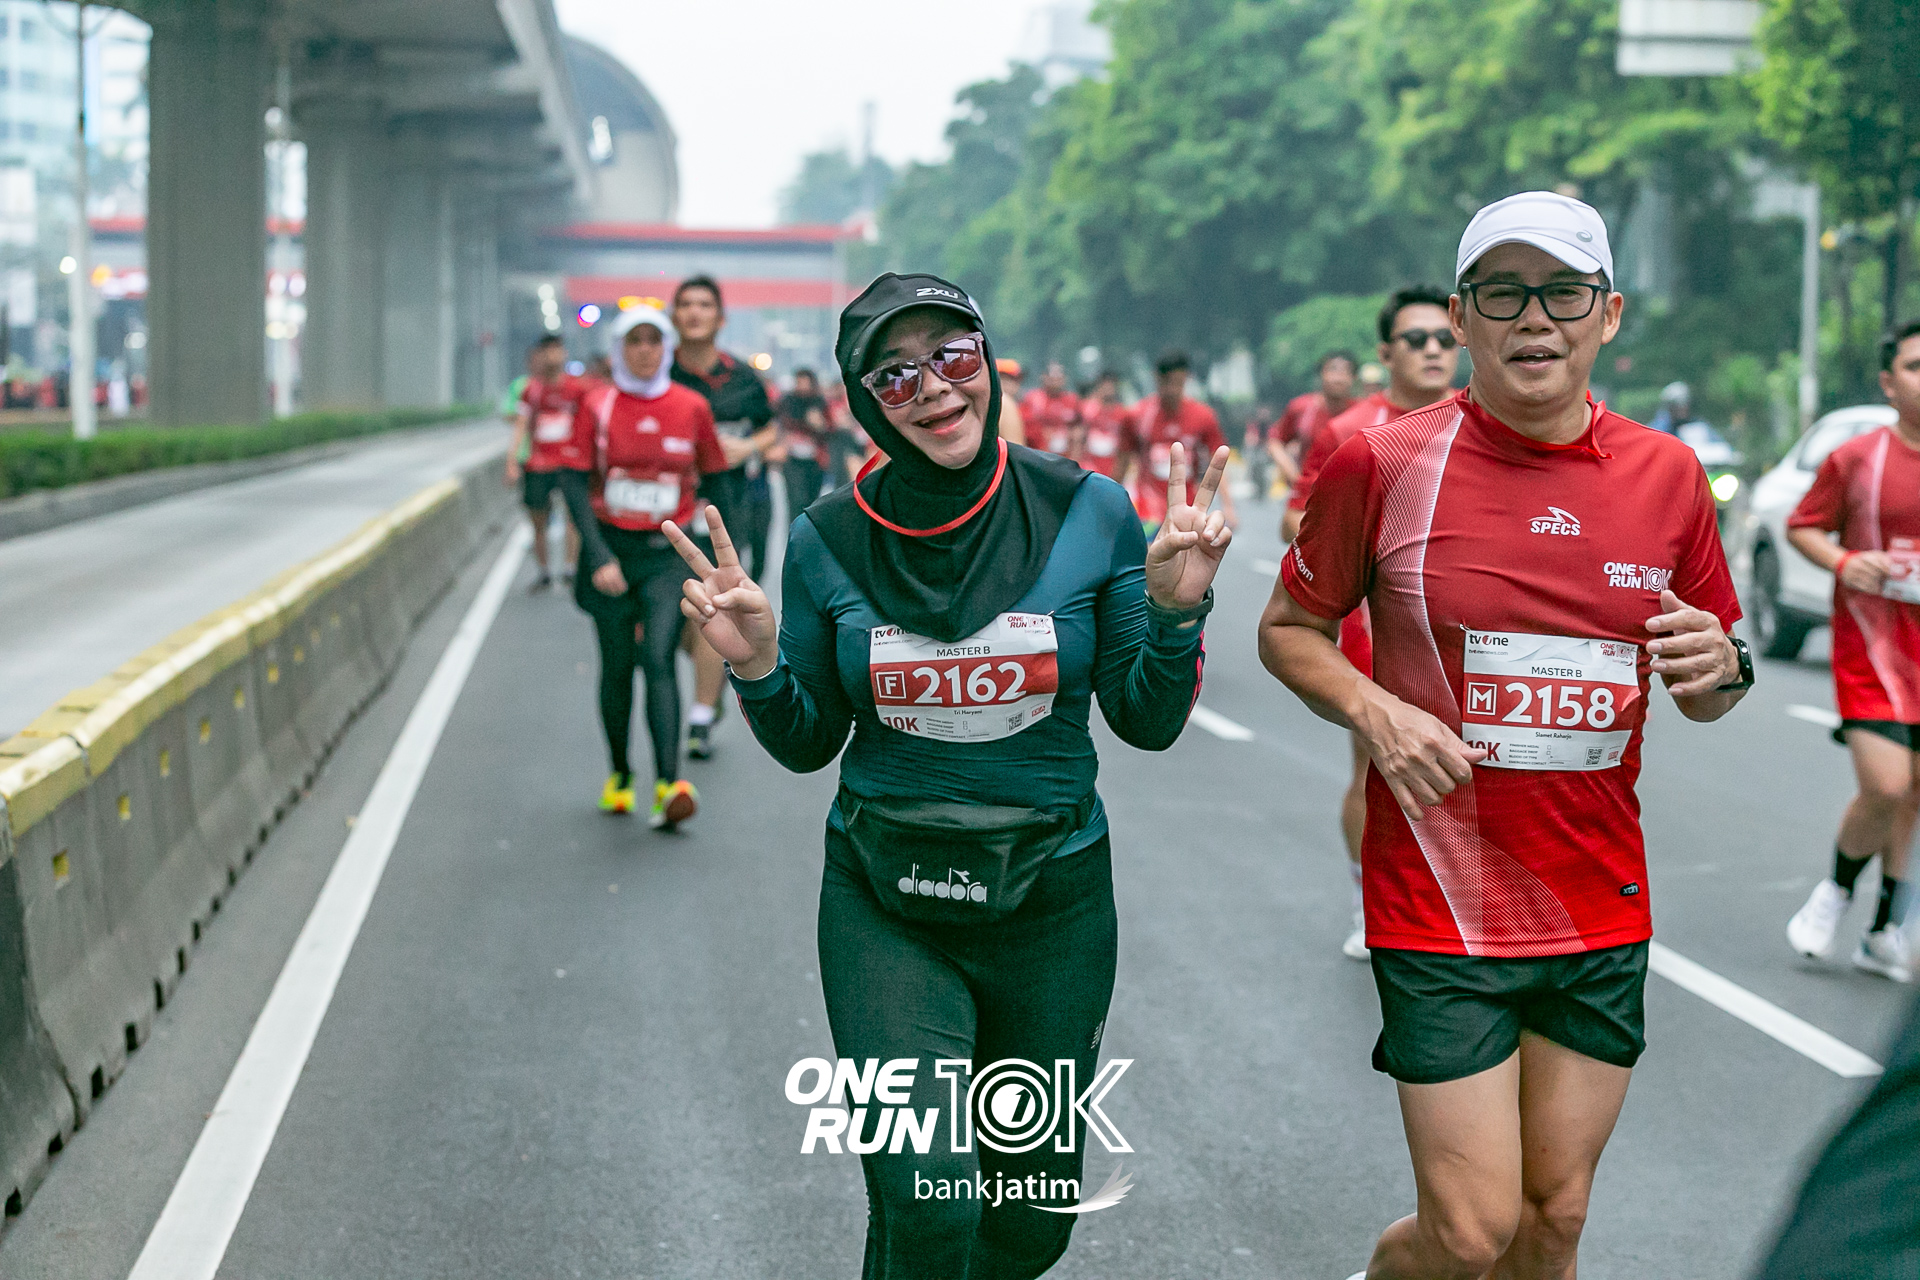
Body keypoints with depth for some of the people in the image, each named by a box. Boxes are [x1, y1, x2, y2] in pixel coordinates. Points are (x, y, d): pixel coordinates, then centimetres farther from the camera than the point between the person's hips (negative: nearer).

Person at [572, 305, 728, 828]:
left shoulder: (692, 408, 1)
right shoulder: (597, 407, -1)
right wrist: (599, 558, -12)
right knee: (617, 667, 8)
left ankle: (669, 785, -24)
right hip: (610, 549, 1)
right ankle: (620, 775, 25)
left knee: (658, 660, -15)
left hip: (667, 554, -1)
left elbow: (715, 480, 10)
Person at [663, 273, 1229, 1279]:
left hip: (1053, 894, 1)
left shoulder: (1088, 513, -7)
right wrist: (756, 669, -14)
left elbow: (1148, 724, -1)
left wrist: (1176, 613, -18)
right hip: (885, 905, -1)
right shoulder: (830, 541, -5)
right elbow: (808, 743, 6)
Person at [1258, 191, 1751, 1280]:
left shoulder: (1669, 475, 3)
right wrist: (1374, 712, -14)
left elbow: (1707, 695, 13)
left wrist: (1721, 668, -10)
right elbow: (1289, 629, 4)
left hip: (1604, 908, 4)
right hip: (1439, 906, -4)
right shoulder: (1382, 464, -7)